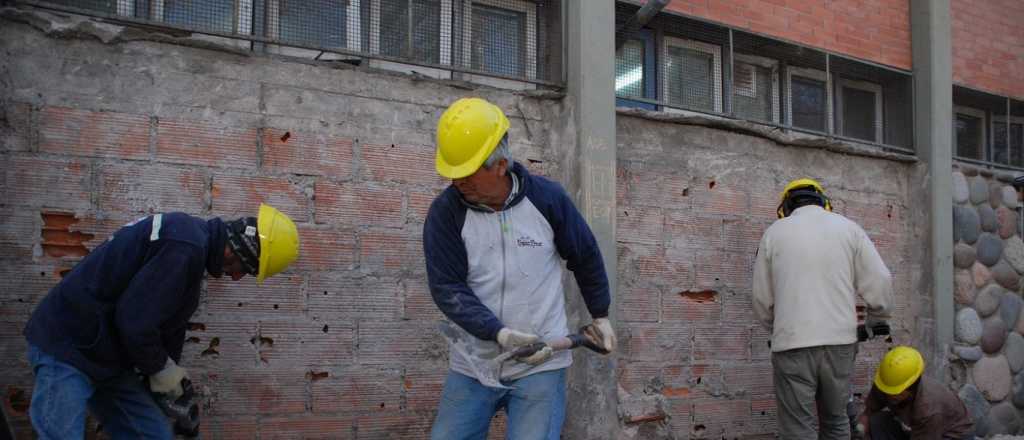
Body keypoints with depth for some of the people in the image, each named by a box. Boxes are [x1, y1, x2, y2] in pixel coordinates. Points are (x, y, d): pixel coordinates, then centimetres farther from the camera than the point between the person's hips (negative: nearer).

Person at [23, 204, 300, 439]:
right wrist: (161, 368, -8)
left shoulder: (193, 238, 10)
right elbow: (135, 320, -26)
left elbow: (170, 320, 19)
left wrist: (171, 373, 24)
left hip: (106, 356, 10)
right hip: (67, 346, -10)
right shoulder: (186, 246, -24)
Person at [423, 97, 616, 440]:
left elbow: (585, 257, 9)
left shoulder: (547, 198, -6)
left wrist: (600, 316, 18)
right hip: (473, 366, 1)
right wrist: (500, 333, -24)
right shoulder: (445, 212, -7)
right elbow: (447, 288, -12)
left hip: (542, 365, -1)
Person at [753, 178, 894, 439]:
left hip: (792, 346, -2)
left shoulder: (774, 232, 7)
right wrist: (876, 320, 21)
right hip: (839, 342, 2)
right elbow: (880, 284, 2)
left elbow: (762, 300, 9)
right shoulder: (847, 227, 8)